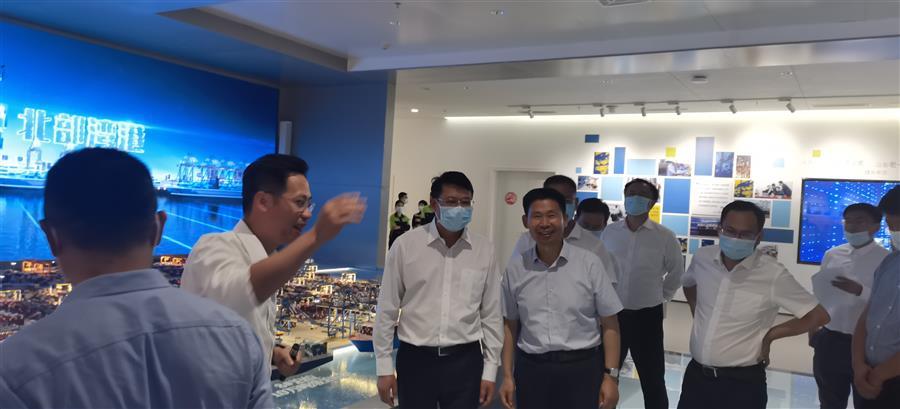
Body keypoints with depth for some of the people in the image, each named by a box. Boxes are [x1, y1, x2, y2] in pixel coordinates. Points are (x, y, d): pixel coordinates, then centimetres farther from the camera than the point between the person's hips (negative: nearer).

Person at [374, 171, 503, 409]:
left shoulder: (484, 251, 0)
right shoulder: (406, 245, -5)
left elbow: (491, 315, 5)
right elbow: (387, 310, 0)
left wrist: (490, 370, 3)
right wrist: (384, 367, 0)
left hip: (465, 360, 1)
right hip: (415, 359, -1)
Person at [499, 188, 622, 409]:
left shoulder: (589, 263, -6)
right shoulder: (515, 268, 1)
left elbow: (610, 325, -2)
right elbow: (510, 325, 7)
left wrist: (611, 376, -6)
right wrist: (508, 376, 5)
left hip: (582, 368, -2)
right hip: (531, 369, 2)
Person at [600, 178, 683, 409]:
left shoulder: (664, 237, -7)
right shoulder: (609, 232, -1)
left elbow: (677, 272, 7)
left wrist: (661, 296, 8)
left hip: (647, 316, -2)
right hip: (612, 314, 2)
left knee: (652, 380, 10)